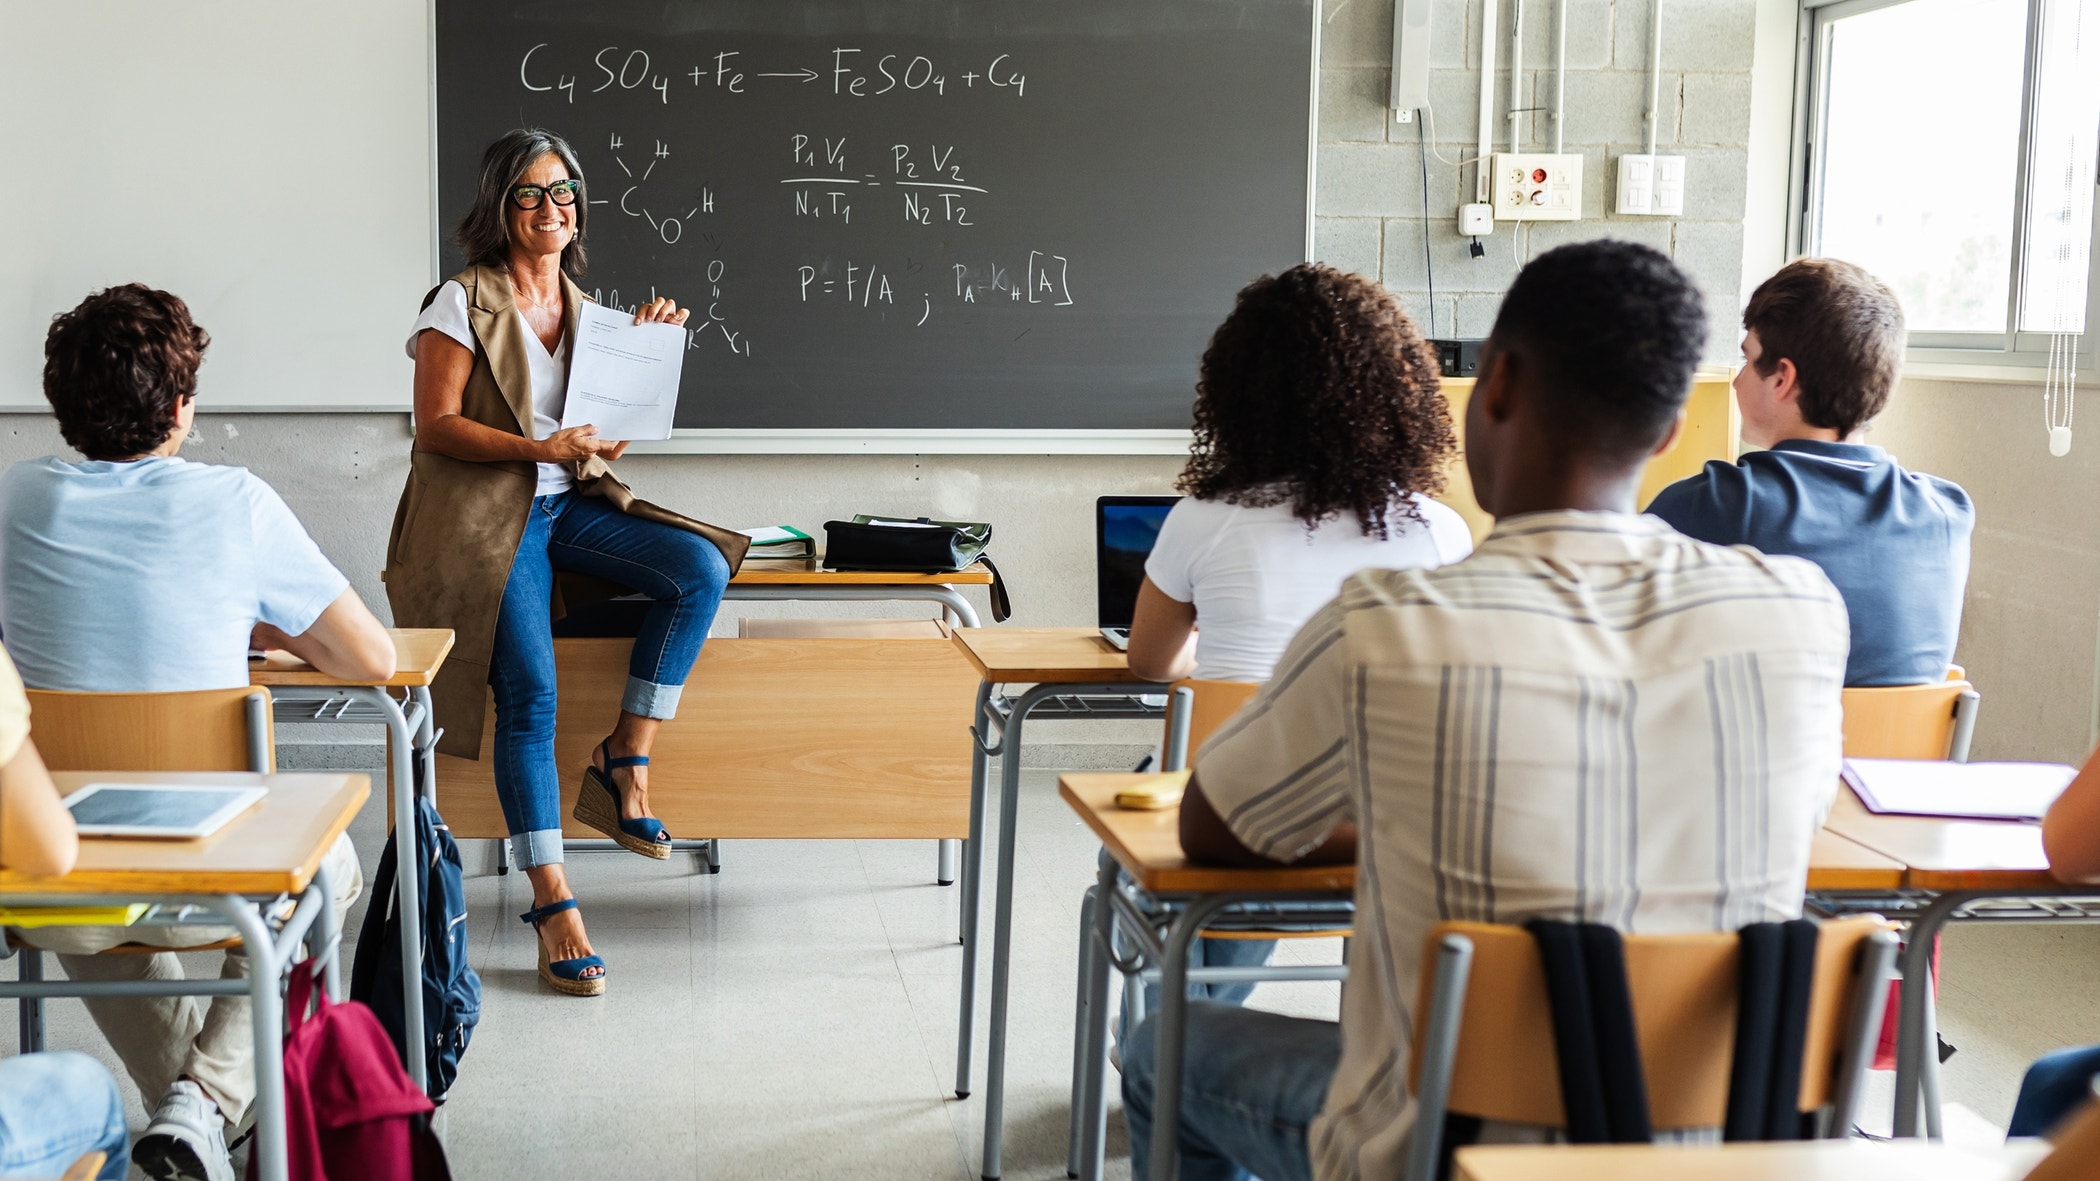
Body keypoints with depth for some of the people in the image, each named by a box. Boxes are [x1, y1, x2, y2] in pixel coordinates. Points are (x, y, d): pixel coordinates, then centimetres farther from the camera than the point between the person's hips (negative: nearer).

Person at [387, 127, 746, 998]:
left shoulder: (581, 306, 17)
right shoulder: (463, 304, -2)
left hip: (569, 504, 6)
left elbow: (611, 419, 17)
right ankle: (552, 903, -15)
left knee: (701, 568, -20)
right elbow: (437, 426, -9)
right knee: (531, 692, -21)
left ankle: (624, 761, -11)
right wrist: (541, 448, -20)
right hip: (485, 516, -6)